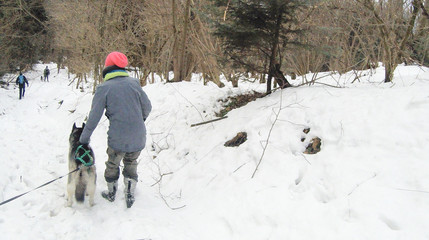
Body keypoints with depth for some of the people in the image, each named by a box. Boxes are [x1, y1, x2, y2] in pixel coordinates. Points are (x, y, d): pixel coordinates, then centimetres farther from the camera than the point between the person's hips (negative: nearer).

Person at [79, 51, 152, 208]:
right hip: (138, 138, 2)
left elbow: (94, 116, -8)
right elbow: (147, 107, 6)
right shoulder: (133, 83, -2)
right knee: (131, 165, 24)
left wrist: (84, 139, 2)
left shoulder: (104, 88, -9)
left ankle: (111, 193, 39)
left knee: (112, 165, 22)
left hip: (118, 139, -2)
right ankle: (130, 195, 26)